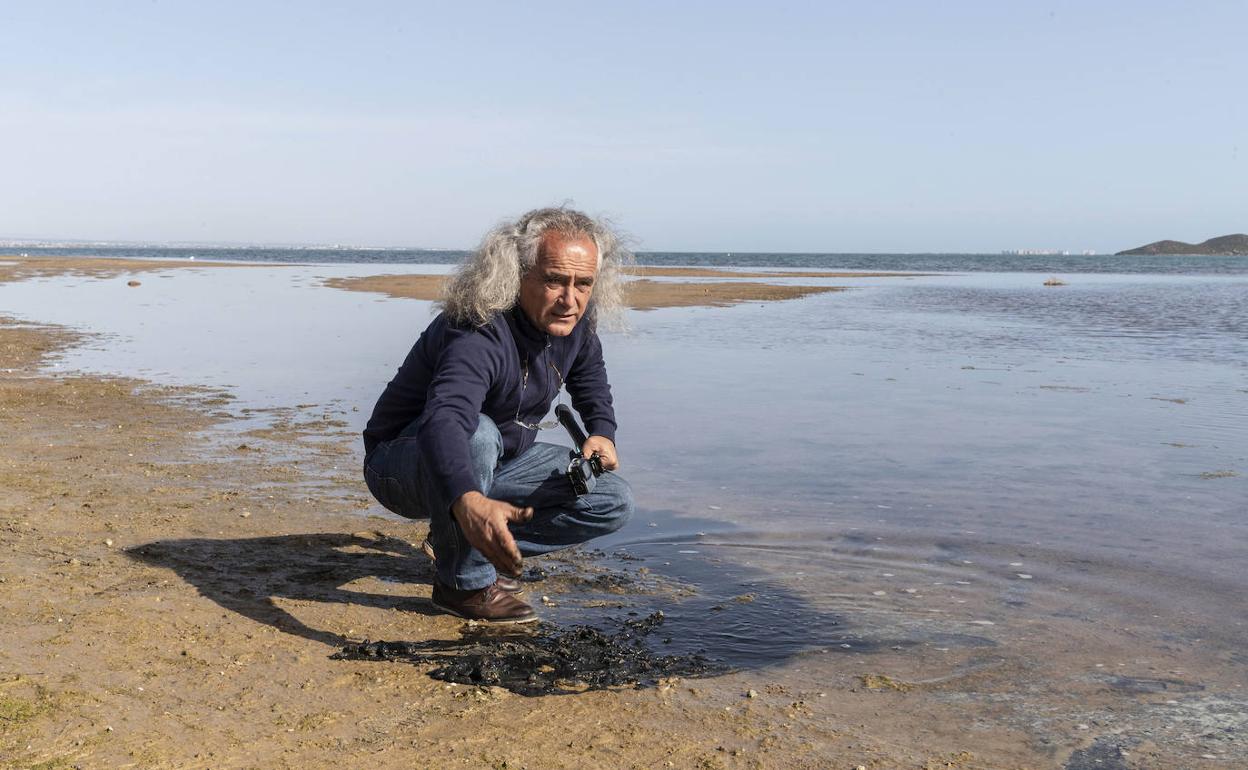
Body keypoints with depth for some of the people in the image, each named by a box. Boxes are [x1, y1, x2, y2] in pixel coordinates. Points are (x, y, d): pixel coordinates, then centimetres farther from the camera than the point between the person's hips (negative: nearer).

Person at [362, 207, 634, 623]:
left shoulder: (572, 321, -9)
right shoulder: (479, 334, -35)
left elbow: (589, 372, 16)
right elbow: (443, 419, -53)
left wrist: (602, 431, -2)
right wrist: (468, 502, -72)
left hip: (491, 463, 7)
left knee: (613, 501, -5)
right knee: (476, 433, -42)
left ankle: (480, 546, 3)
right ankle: (464, 581, -21)